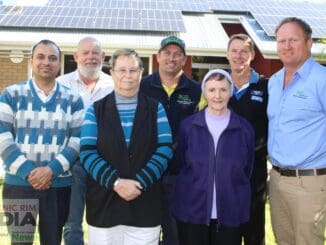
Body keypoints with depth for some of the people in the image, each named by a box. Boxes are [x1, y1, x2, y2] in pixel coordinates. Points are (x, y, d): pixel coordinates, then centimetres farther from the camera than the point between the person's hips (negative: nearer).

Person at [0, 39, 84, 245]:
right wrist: (27, 172, -14)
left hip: (59, 185, 1)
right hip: (19, 183, -1)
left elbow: (78, 141, -1)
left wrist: (52, 170, -14)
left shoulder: (73, 100, 7)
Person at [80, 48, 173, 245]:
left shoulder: (156, 108, 5)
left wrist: (140, 182, -15)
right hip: (104, 203, 0)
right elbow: (87, 153, -3)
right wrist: (115, 182, -16)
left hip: (145, 205, 0)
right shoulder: (96, 110, 5)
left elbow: (164, 149, -3)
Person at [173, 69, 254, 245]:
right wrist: (190, 191, 7)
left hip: (230, 214, 1)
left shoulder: (244, 128, 1)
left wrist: (239, 201, 11)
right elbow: (179, 165, 8)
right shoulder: (188, 125, -1)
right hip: (191, 212, 0)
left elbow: (247, 171, 9)